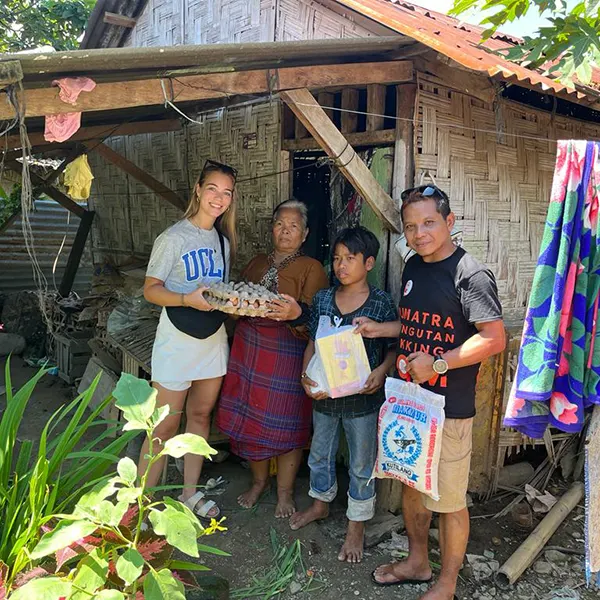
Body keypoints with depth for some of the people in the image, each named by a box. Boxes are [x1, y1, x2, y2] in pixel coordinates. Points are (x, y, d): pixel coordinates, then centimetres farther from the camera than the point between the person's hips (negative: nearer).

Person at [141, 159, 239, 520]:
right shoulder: (174, 238, -12)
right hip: (178, 341, -6)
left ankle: (190, 493, 30)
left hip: (214, 339, 6)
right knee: (166, 424, -1)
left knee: (201, 413, 15)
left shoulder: (224, 240, 8)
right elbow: (151, 290, -11)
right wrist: (188, 299, -28)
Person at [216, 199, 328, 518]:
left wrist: (296, 313, -33)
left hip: (288, 351, -5)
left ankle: (285, 491, 22)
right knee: (249, 417, 9)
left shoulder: (311, 268, -2)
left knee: (285, 423, 2)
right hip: (249, 347, 5)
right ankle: (259, 481, 31)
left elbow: (313, 318, -11)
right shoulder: (256, 263, 16)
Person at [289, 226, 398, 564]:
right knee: (321, 453, 22)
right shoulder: (322, 299, -1)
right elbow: (313, 344, 4)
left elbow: (394, 347, -4)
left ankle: (357, 526, 30)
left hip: (363, 398, -4)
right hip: (324, 395, 4)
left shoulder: (383, 303, -11)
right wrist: (307, 376, -10)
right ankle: (321, 503, 47)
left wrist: (382, 370, -23)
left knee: (362, 464, 11)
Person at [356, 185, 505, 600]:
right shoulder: (413, 267, 9)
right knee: (411, 485, 20)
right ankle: (417, 562, 42)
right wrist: (380, 329, 6)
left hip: (449, 408, -8)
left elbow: (495, 338, -21)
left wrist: (438, 364, -22)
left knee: (449, 500, 7)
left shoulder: (470, 274, -16)